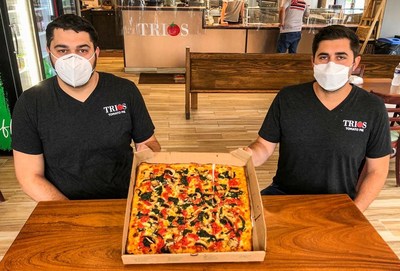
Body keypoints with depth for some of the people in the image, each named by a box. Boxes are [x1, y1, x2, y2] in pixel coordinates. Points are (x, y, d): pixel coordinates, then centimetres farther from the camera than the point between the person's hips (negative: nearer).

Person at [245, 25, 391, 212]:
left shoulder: (372, 109, -6)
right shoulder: (287, 98, -5)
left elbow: (377, 170, 1)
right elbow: (265, 145, 0)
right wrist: (249, 155, -23)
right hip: (283, 194, 0)